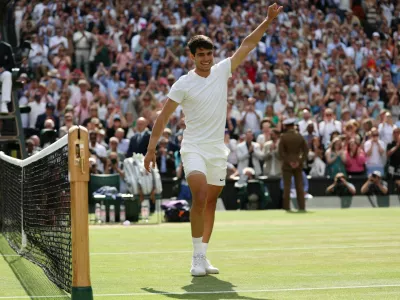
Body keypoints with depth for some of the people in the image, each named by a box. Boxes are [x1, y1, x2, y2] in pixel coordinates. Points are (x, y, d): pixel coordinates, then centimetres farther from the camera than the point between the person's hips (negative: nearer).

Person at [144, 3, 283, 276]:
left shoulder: (222, 71, 4)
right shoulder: (183, 84, -6)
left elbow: (247, 45, 6)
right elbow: (164, 116, -3)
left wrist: (268, 20, 0)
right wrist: (151, 148, -6)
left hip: (218, 149, 5)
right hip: (194, 148, -5)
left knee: (211, 203, 9)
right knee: (199, 197, -22)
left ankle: (203, 257, 18)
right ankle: (197, 257, -17)